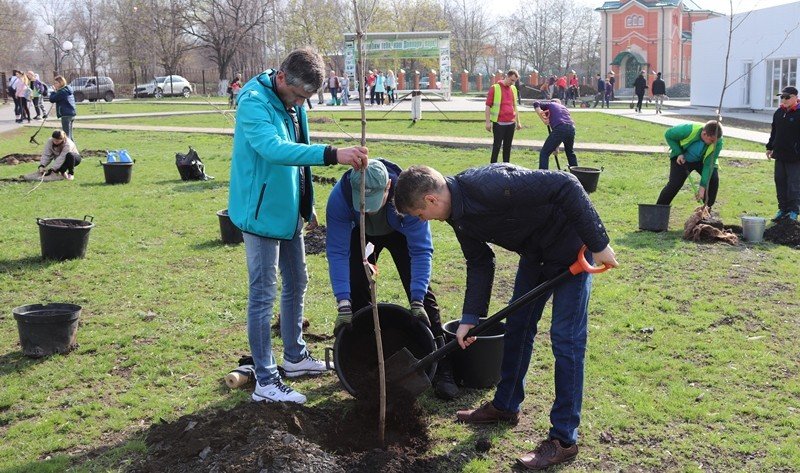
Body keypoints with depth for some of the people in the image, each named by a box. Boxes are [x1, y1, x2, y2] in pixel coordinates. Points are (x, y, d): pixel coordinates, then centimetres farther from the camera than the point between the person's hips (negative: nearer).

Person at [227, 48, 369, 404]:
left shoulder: (292, 102, 7)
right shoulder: (254, 103, -21)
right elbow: (273, 148, -38)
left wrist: (307, 207, 20)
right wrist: (332, 154, -47)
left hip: (288, 212, 9)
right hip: (262, 213, -9)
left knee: (296, 284, 19)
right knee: (263, 295, -3)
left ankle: (295, 356, 36)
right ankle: (265, 382, 6)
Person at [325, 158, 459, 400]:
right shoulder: (339, 196, -39)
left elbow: (421, 249, -35)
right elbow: (337, 252, -35)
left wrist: (417, 301, -42)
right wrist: (343, 305, -41)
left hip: (400, 232, -1)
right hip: (362, 233, 1)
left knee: (421, 290, -10)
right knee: (357, 291, -10)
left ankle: (442, 370, -4)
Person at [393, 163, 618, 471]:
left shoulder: (488, 186, -34)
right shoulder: (459, 216, -5)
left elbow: (566, 185, -33)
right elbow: (480, 263, 5)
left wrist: (598, 244, -28)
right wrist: (470, 318, -1)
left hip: (571, 244, -9)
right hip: (535, 250, 9)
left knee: (566, 338, -6)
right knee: (516, 325, 15)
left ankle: (563, 439, 2)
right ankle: (505, 406, 32)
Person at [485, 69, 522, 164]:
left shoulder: (513, 89, 13)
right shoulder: (494, 88, -4)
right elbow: (488, 106, -5)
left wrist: (518, 121, 20)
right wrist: (488, 122, -10)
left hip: (511, 123, 5)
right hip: (499, 123, -5)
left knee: (508, 146, 9)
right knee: (497, 146, -3)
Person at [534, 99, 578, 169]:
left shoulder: (550, 105, 23)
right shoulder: (564, 107, 36)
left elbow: (536, 103, 8)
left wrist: (543, 119, 4)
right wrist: (556, 146, 34)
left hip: (559, 129, -6)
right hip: (571, 129, 6)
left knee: (544, 153, 1)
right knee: (570, 152, 31)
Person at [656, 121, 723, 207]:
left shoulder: (718, 142, -30)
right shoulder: (689, 130, -37)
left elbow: (709, 164, -26)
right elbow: (668, 135, -18)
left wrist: (703, 186, -30)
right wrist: (678, 153, -24)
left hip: (701, 160, 3)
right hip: (682, 158, -2)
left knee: (713, 180, -16)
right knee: (674, 183, -19)